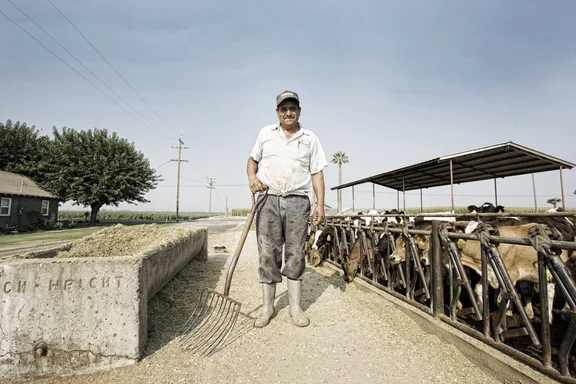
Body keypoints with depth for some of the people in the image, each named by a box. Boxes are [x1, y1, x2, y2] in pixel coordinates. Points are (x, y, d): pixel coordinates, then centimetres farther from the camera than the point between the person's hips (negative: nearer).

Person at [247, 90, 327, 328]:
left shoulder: (310, 139, 8)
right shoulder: (266, 133, 11)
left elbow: (317, 173, 5)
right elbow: (253, 159, 20)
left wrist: (320, 204, -4)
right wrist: (252, 178, -1)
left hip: (298, 203, 0)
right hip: (268, 201, 1)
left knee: (295, 255, 4)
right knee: (267, 254, 2)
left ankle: (295, 307, 17)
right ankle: (267, 307, 16)